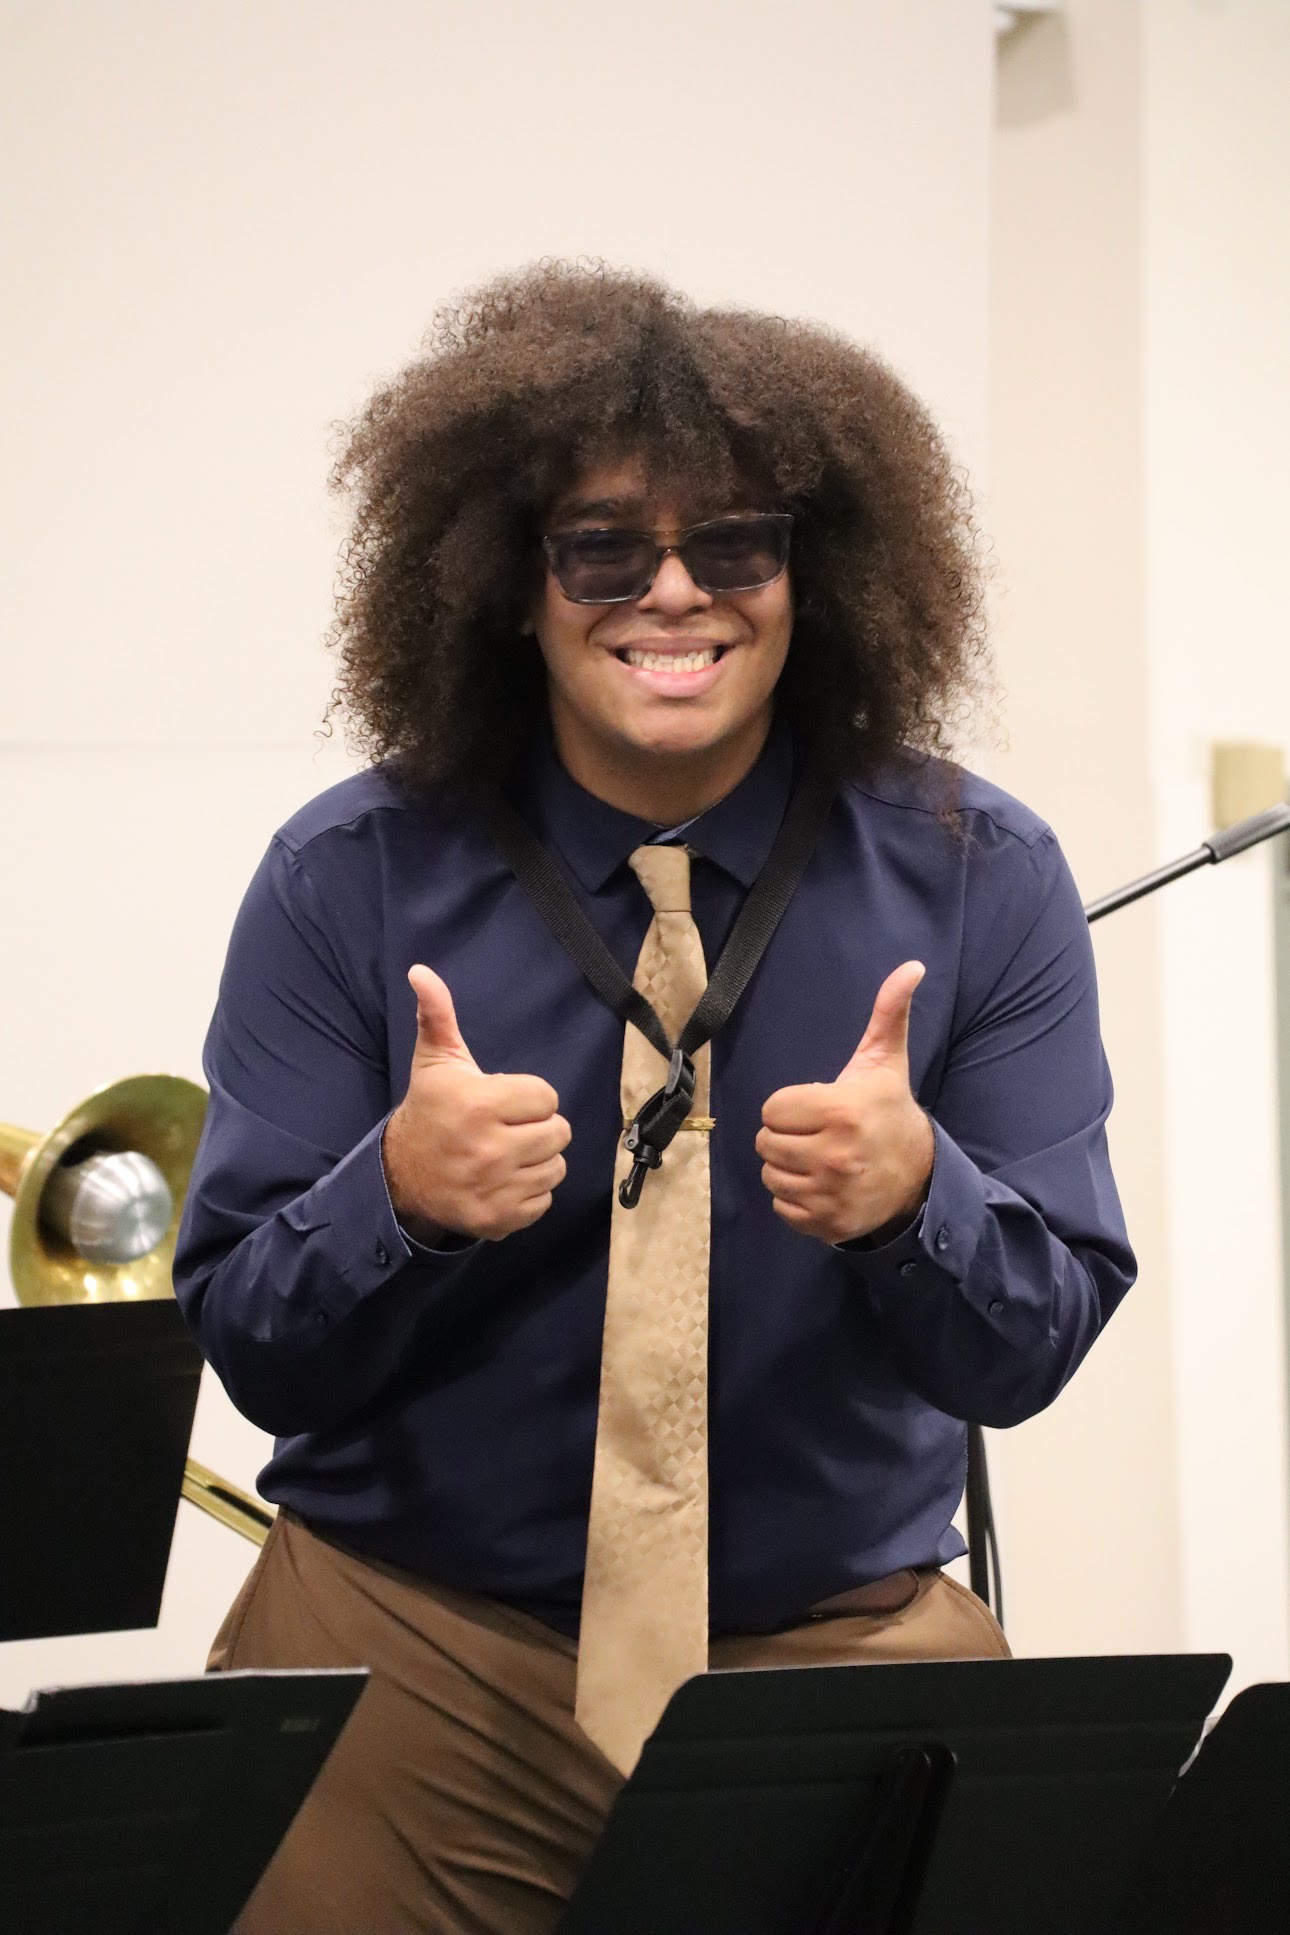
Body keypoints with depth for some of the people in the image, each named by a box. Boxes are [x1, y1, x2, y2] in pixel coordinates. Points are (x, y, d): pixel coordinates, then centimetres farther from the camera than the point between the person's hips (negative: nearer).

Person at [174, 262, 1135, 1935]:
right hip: (411, 1655, 0)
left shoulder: (976, 878, -5)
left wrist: (914, 1196, -29)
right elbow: (248, 1346, -7)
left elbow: (1028, 1353, -6)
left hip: (849, 1649, 1)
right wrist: (399, 1198, -29)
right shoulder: (351, 882, -7)